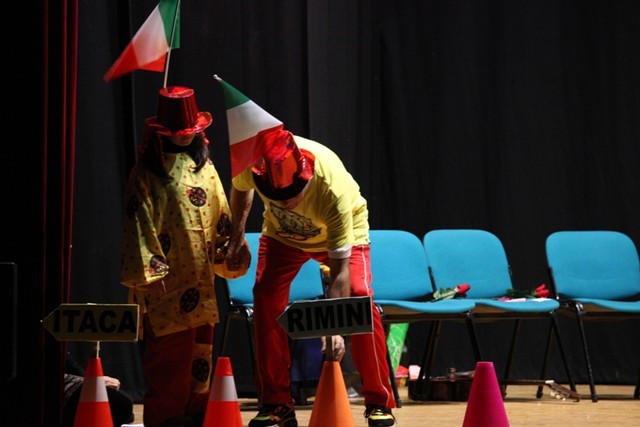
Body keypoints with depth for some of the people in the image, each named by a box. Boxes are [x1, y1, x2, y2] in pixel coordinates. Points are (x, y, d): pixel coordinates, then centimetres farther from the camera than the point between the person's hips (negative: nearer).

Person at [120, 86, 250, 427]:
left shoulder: (203, 165, 13)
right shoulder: (147, 172, -5)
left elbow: (220, 213, 17)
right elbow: (139, 223, -10)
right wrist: (148, 269, -16)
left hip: (200, 276, 6)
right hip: (167, 280, -6)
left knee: (201, 345, 8)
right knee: (168, 349, -5)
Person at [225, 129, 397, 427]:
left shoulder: (333, 189, -44)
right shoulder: (252, 162, -35)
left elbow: (340, 270, -42)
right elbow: (240, 190, -6)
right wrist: (236, 238, -2)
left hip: (343, 229, -3)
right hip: (282, 233, 3)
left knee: (359, 296, -22)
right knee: (265, 297, -15)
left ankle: (379, 402, -10)